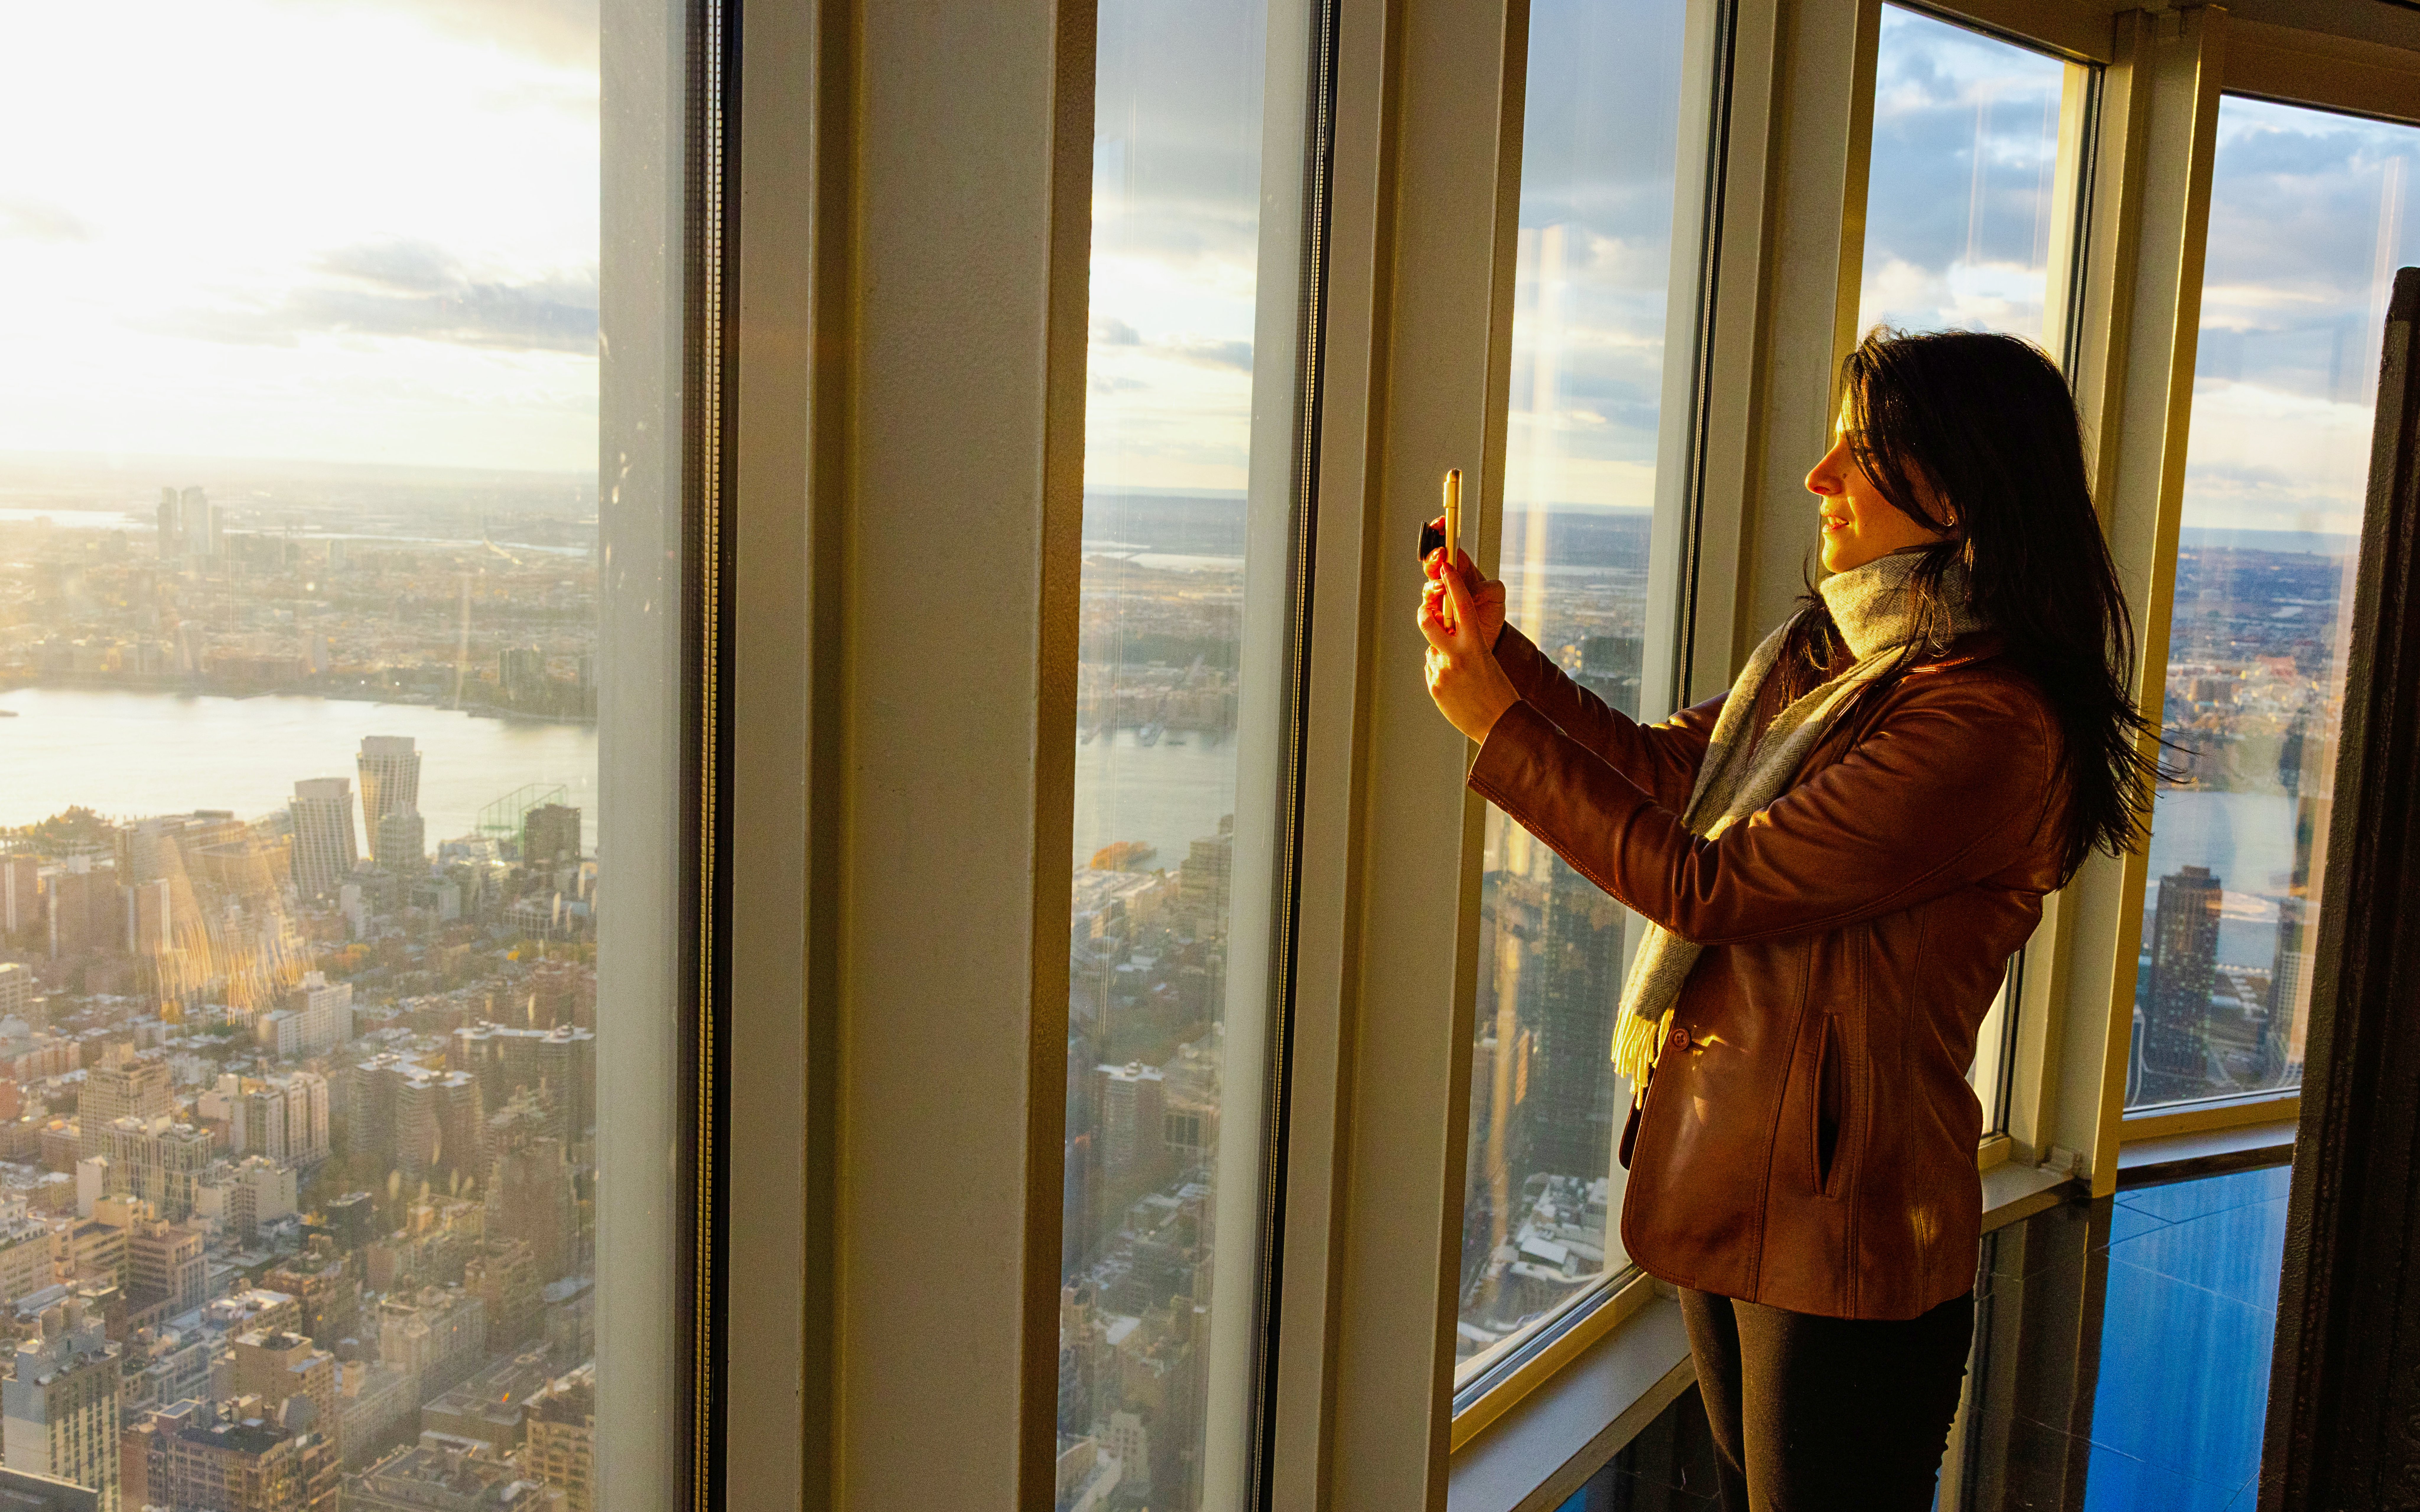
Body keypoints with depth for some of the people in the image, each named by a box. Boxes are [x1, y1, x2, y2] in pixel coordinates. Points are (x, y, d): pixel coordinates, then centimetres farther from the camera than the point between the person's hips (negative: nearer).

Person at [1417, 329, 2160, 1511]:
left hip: (1838, 1216, -9)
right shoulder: (1830, 654, 7)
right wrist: (1499, 649, 5)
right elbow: (1662, 766, 14)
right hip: (1733, 1178, 9)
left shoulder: (1985, 723, -24)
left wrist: (1499, 727, -18)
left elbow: (1710, 887, -24)